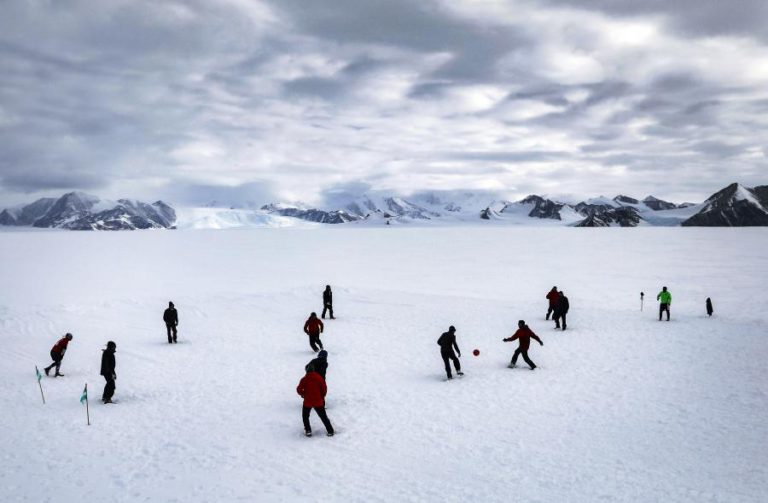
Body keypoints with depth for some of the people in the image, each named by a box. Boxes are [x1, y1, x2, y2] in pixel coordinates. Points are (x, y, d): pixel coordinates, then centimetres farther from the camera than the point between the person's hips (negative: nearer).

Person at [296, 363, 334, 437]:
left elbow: (299, 389, -8)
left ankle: (308, 430, 9)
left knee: (305, 416, 20)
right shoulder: (319, 378, -3)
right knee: (323, 416, 13)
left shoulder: (304, 379, -8)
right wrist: (322, 397, 16)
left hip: (307, 401, -2)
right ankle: (330, 431, 11)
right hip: (318, 402, 2)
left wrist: (303, 394, 13)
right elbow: (324, 389, 0)